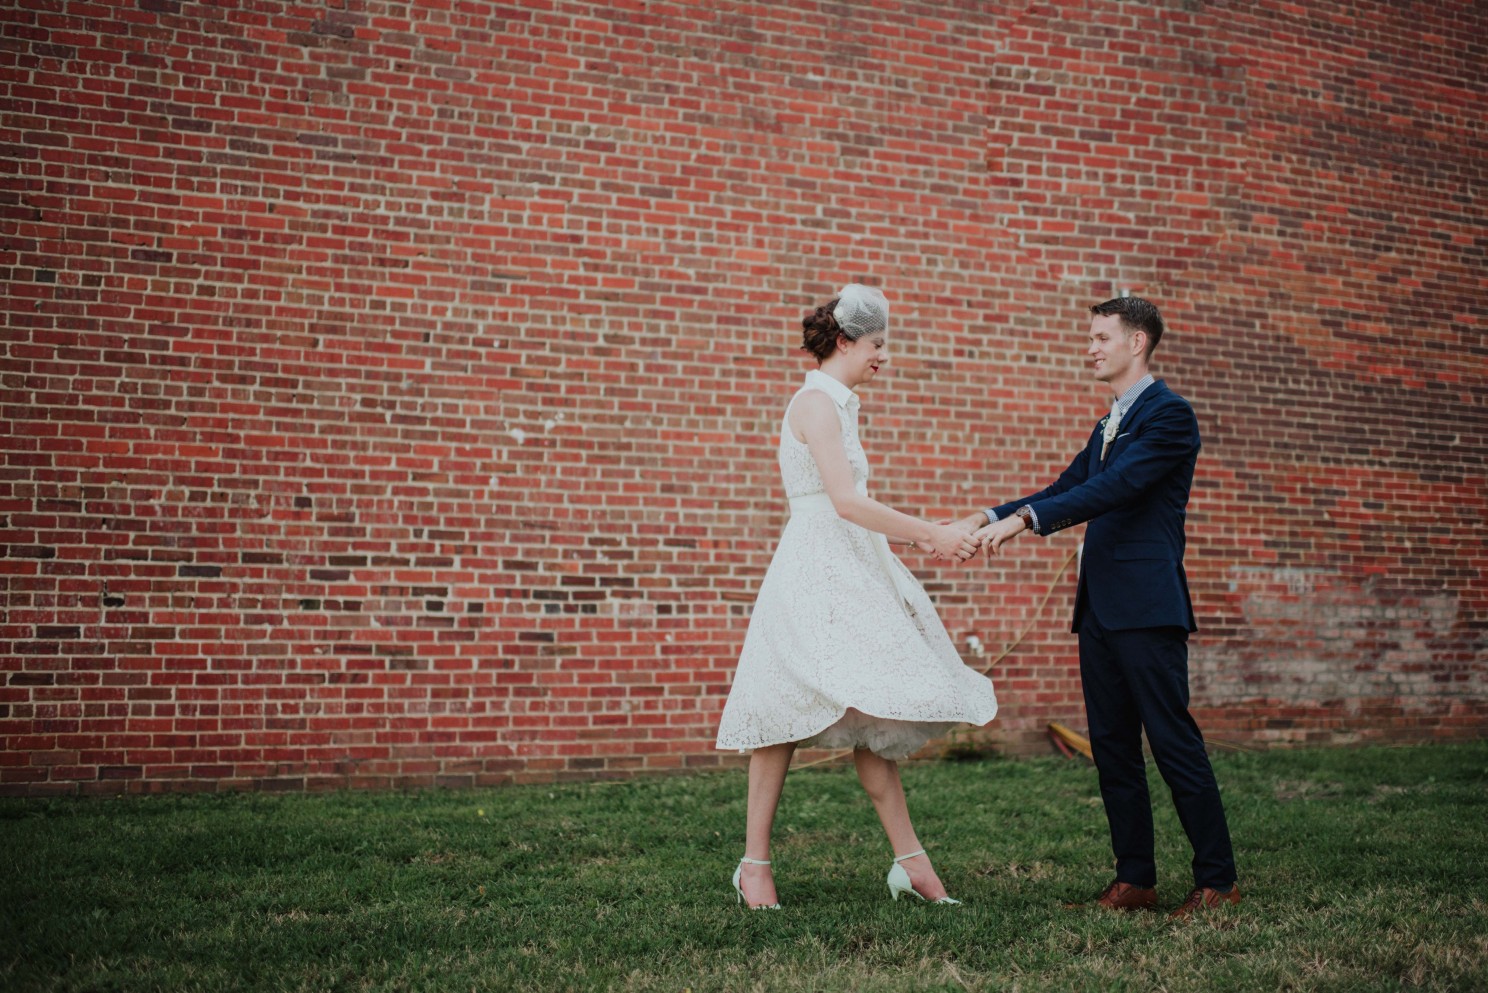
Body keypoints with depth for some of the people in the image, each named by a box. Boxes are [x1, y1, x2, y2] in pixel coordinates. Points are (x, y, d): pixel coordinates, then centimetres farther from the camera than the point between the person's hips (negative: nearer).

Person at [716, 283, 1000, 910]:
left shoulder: (836, 406, 21)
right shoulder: (816, 402, -9)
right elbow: (846, 502, -19)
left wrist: (915, 541, 15)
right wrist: (931, 533, -15)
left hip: (849, 575, 9)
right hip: (814, 573, -9)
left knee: (870, 717, 4)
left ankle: (909, 860, 3)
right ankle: (755, 863, 1)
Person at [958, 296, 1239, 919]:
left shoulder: (1168, 413, -8)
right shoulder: (1109, 424, 21)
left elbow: (1114, 488, -19)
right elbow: (1067, 489, 20)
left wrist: (1023, 520, -25)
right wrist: (991, 516, 6)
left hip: (1146, 608, -9)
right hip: (1100, 608, 9)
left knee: (1173, 740, -5)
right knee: (1112, 747, 9)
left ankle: (1217, 881, 4)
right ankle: (1135, 880, 15)